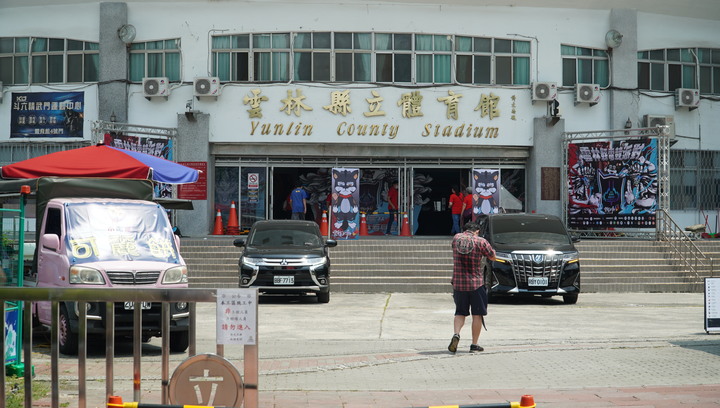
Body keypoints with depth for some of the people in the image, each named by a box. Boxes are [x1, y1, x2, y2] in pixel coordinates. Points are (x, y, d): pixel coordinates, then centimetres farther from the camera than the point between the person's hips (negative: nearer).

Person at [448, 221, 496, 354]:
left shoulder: (456, 238, 3)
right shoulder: (481, 241, -7)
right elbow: (492, 257, 5)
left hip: (458, 283, 3)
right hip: (476, 284, -3)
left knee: (460, 313, 14)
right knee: (477, 314, 8)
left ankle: (456, 334, -11)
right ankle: (474, 345, 8)